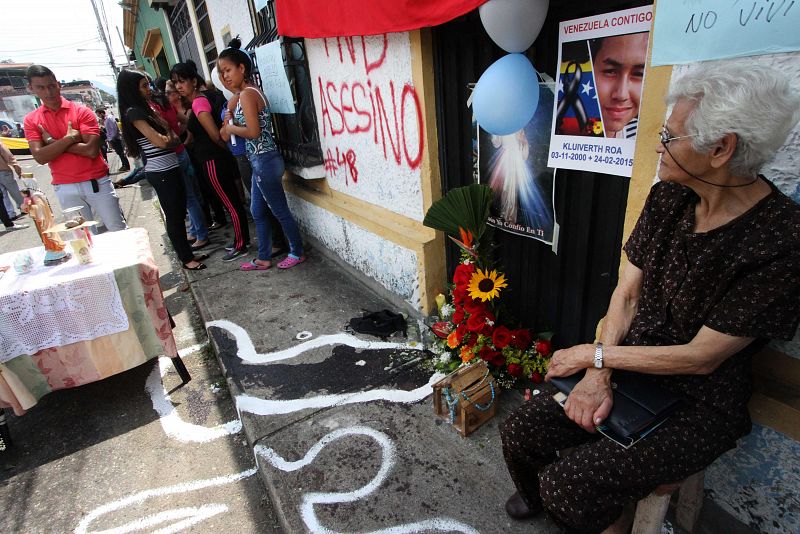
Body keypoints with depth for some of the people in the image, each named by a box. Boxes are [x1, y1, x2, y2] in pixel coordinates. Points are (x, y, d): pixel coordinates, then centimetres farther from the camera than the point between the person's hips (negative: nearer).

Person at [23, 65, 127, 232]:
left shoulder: (81, 111, -4)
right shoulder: (31, 120, 5)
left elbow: (92, 150, -15)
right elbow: (40, 157, -7)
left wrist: (52, 142, -10)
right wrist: (69, 138, -14)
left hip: (96, 182, -2)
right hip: (65, 189, 3)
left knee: (118, 230, 4)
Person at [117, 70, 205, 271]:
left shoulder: (146, 109, 16)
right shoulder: (133, 112, -12)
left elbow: (168, 133, 13)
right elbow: (161, 141, -18)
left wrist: (170, 138, -8)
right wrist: (175, 137, 1)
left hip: (170, 168, 9)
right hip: (160, 172, -9)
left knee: (179, 213, 14)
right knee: (174, 216, 0)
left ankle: (187, 253, 24)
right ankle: (186, 259, 10)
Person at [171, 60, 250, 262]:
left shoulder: (198, 102, -16)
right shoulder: (203, 98, 13)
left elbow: (215, 135, -20)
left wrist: (226, 150, -5)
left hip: (213, 161, -10)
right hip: (217, 159, 10)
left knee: (231, 204, -1)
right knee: (232, 201, 15)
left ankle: (240, 246, 10)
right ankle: (242, 240, 27)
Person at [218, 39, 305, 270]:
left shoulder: (246, 94, -16)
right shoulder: (246, 92, 14)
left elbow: (253, 131, -23)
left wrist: (229, 128, -7)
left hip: (264, 161, -10)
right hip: (261, 161, 10)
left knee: (280, 211, 4)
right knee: (258, 212, 16)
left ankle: (297, 252, 20)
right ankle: (263, 259, 26)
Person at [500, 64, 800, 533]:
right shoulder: (667, 198, -3)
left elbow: (701, 357, -19)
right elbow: (626, 294, -2)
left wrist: (596, 355, -13)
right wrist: (599, 375, -12)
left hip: (700, 405, -5)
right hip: (629, 371, 5)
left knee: (571, 487, -21)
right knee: (519, 432, -5)